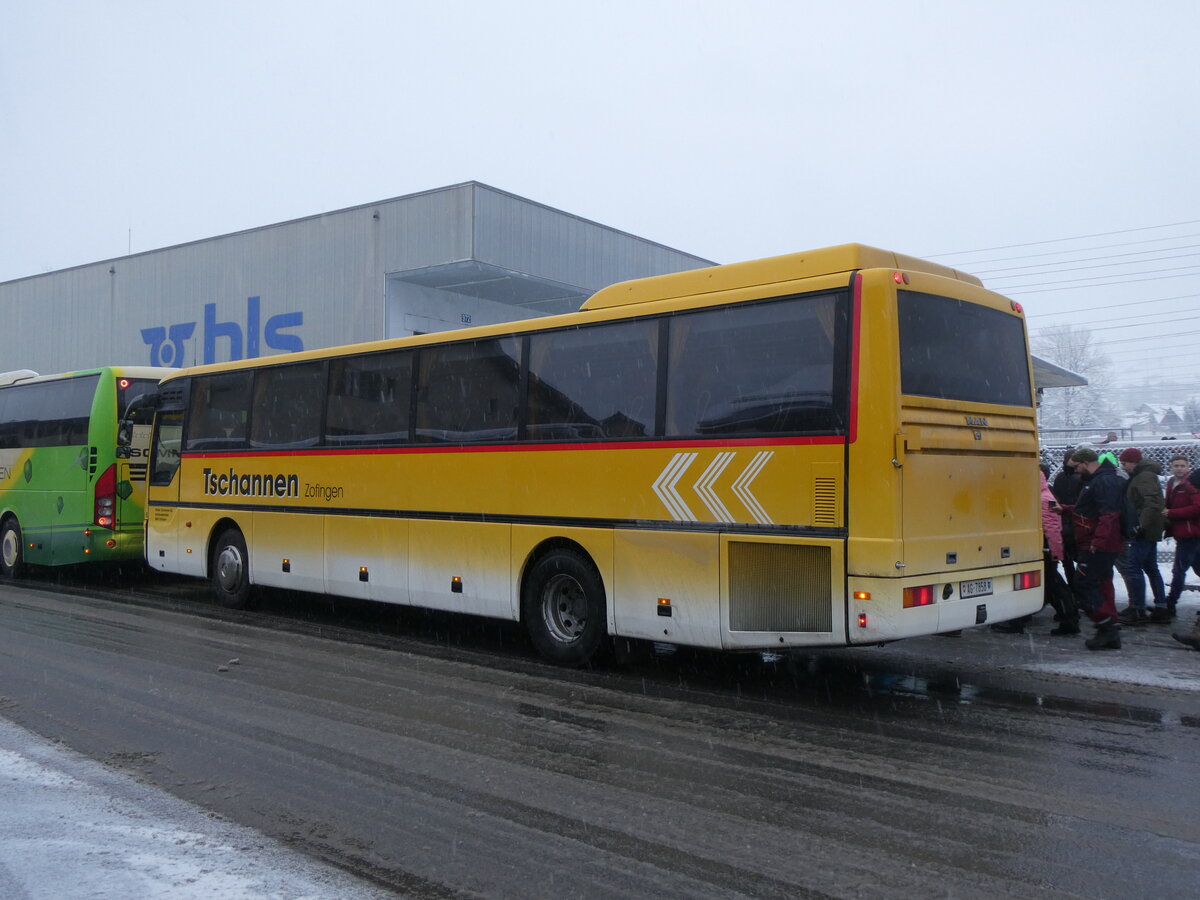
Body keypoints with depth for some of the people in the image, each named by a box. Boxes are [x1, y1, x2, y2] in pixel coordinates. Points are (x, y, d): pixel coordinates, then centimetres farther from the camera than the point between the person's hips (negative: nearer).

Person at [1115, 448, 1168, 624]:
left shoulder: (1144, 477, -15)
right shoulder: (1140, 476, 17)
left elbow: (1152, 503, -27)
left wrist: (1142, 525, -28)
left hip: (1144, 532, -11)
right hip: (1150, 530, 11)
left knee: (1132, 568, -9)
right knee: (1151, 568, 14)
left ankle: (1138, 611, -6)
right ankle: (1161, 609, 18)